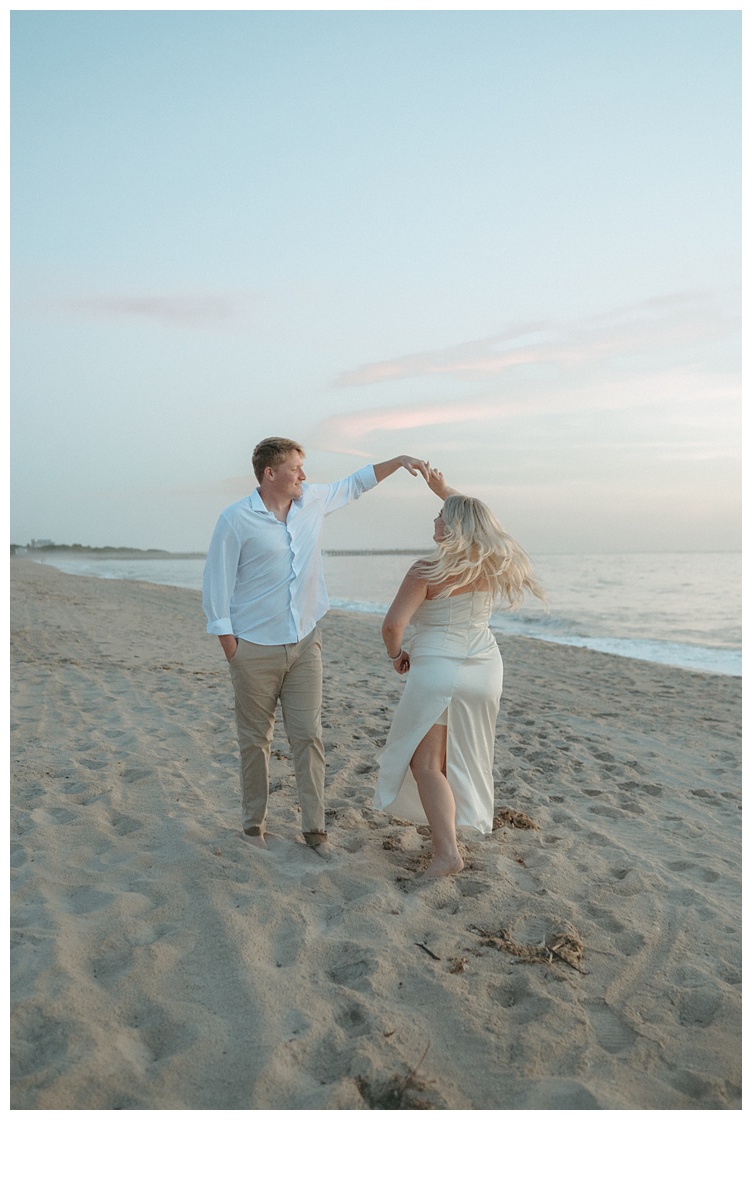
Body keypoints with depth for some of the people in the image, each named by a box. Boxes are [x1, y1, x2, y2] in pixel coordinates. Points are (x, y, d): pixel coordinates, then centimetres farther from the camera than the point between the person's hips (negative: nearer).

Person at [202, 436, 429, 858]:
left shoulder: (313, 499, 5)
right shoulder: (236, 519, -9)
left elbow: (355, 484, 23)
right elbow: (217, 583, -6)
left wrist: (399, 461, 13)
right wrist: (230, 647, -9)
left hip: (305, 644, 4)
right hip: (256, 649, -4)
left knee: (309, 735, 2)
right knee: (255, 740, 7)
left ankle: (315, 828, 10)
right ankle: (254, 825, 22)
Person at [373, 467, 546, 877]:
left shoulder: (428, 571, -16)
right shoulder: (490, 564, 2)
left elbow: (393, 624, -22)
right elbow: (475, 517, 23)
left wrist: (396, 654, -2)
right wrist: (443, 489, 30)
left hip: (437, 670, -6)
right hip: (484, 669, 6)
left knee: (425, 764, 3)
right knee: (459, 758, 21)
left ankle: (447, 851, -6)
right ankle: (446, 830, 34)